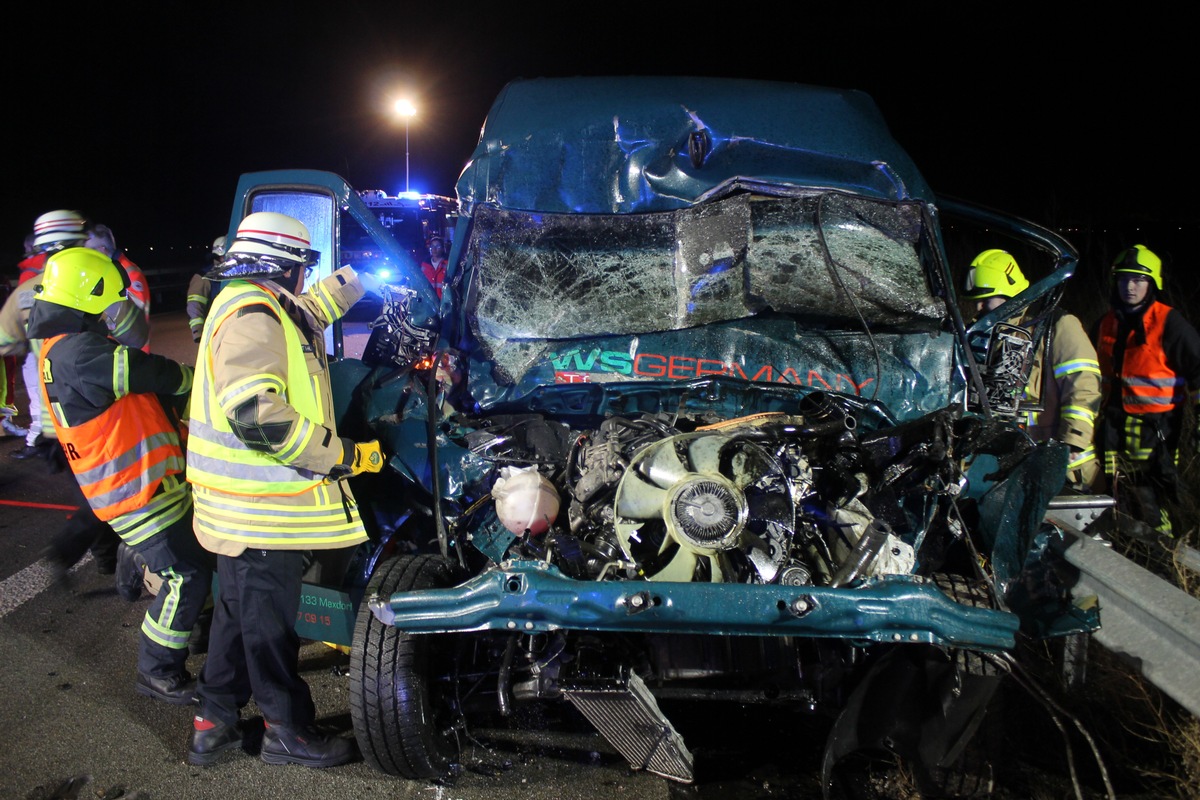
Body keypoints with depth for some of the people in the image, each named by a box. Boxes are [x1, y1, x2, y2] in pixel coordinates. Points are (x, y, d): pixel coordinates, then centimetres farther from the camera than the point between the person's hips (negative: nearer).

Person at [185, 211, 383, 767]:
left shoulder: (254, 307, 15)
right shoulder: (253, 314, -19)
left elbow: (310, 312, 38)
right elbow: (255, 412, -30)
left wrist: (355, 277, 47)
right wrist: (343, 455, -23)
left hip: (248, 505, 11)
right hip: (261, 511, -11)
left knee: (240, 610, 20)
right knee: (270, 620, 3)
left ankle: (214, 722, 32)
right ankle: (289, 731, 17)